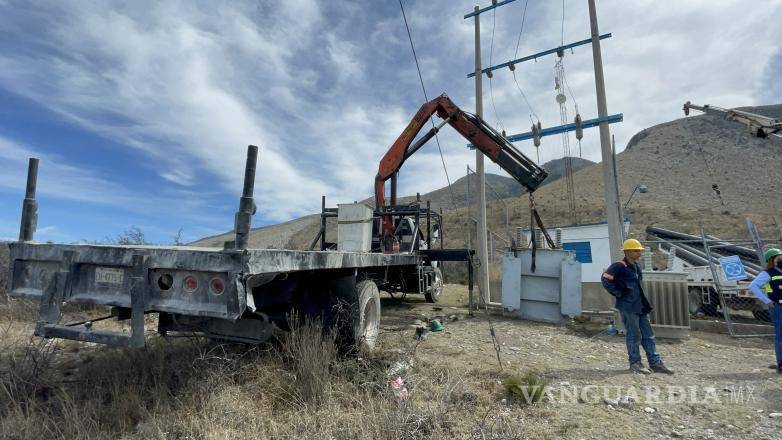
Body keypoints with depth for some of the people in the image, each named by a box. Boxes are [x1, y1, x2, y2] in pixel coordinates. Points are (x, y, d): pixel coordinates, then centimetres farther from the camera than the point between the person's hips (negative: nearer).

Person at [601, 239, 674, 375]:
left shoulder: (636, 266, 14)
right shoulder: (619, 266, -14)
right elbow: (605, 279, -24)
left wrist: (645, 304, 18)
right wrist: (619, 293, -17)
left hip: (640, 306, 9)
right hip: (628, 307, -9)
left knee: (648, 335, 12)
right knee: (634, 336, 0)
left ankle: (655, 362, 21)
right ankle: (635, 363, 12)